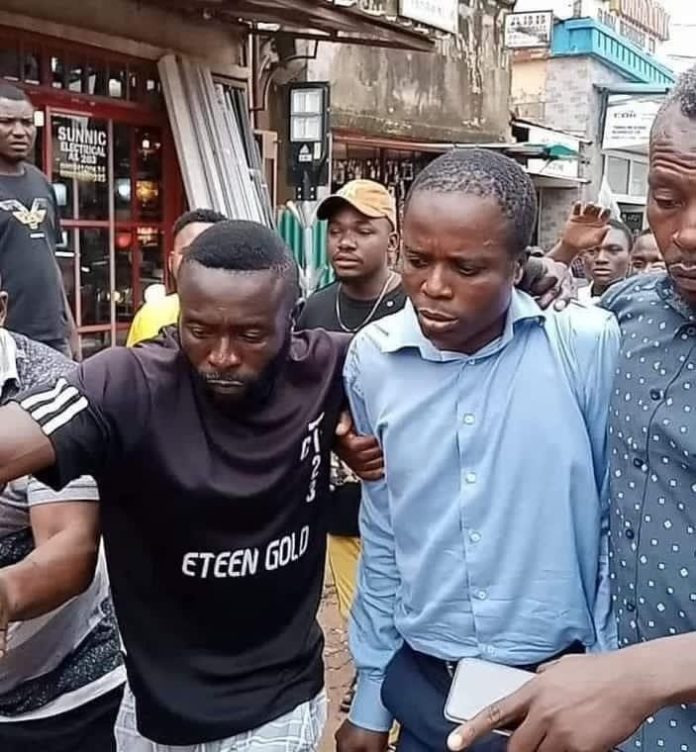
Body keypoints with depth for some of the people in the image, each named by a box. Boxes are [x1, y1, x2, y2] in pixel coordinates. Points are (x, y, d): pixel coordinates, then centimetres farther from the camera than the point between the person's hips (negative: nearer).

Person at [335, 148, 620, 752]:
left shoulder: (592, 347, -15)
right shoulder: (372, 360, -6)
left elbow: (617, 526, -5)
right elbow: (382, 538, 3)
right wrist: (370, 697, 7)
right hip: (422, 685, 2)